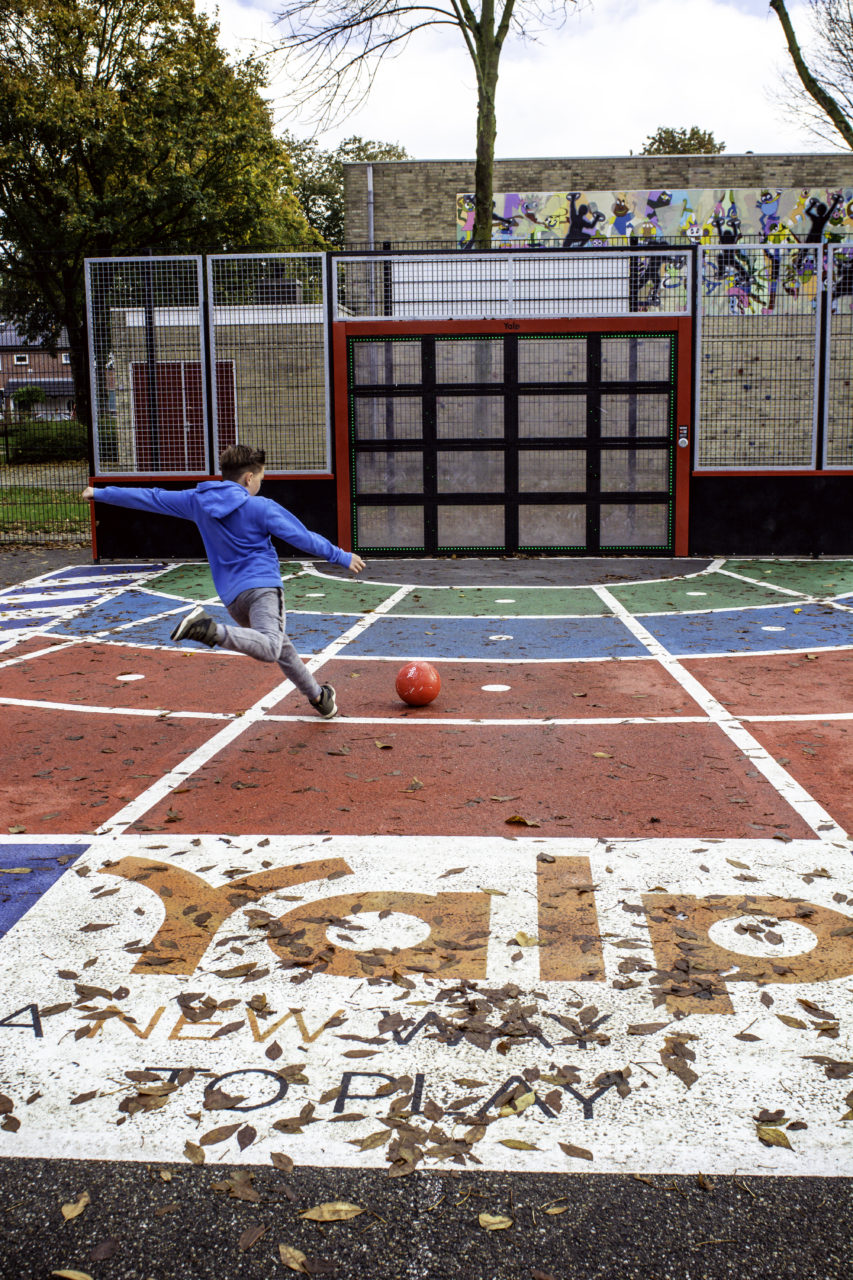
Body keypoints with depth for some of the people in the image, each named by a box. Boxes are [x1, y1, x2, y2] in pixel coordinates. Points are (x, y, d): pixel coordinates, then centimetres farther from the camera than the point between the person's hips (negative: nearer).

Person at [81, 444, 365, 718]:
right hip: (263, 585, -7)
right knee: (270, 647, -30)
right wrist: (342, 557, 12)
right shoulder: (260, 507, -1)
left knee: (282, 648, 21)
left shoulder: (197, 500, 11)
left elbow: (150, 498, 19)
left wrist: (100, 494, 30)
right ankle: (211, 630, -48)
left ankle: (317, 696, 30)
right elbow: (303, 538, 0)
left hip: (232, 595, 7)